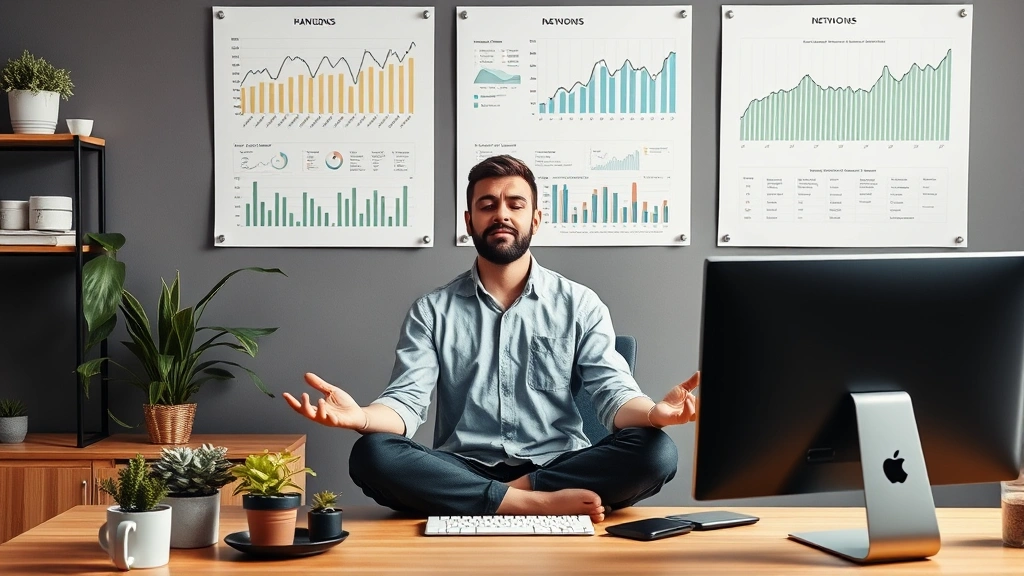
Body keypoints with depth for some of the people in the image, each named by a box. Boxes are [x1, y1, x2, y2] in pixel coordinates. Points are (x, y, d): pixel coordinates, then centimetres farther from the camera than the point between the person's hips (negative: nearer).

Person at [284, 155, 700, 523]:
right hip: (463, 474, 1)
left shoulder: (579, 305, 9)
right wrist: (360, 417, -26)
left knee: (655, 452, -26)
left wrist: (655, 412, -26)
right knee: (372, 455, -28)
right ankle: (539, 503, -28)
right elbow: (406, 402, -1)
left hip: (559, 469, 0)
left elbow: (614, 393, -1)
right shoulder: (432, 311, 10)